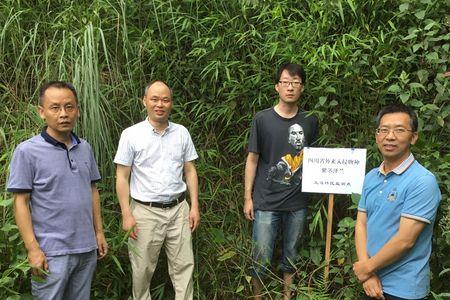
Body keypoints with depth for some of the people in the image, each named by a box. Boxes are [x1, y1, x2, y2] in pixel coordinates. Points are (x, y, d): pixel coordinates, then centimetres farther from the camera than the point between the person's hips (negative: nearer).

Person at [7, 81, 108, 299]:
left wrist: (99, 232, 11)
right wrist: (33, 249, -14)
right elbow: (21, 202, -10)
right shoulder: (27, 151, -10)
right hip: (52, 253, -5)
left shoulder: (85, 148, 7)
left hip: (87, 248, 5)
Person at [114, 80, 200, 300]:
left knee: (184, 266, 8)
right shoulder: (131, 135, -5)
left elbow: (190, 171, 8)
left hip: (178, 209, 3)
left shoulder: (181, 133, 4)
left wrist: (194, 206, 2)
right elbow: (122, 177, -4)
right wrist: (127, 215, -10)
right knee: (143, 269, 9)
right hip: (146, 212, -2)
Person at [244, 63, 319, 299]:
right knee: (261, 259, 3)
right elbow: (252, 159, 1)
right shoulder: (262, 119, -3)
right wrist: (248, 197, -2)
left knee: (291, 256, 15)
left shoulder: (310, 122, 4)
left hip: (297, 203, 3)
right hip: (266, 202, -2)